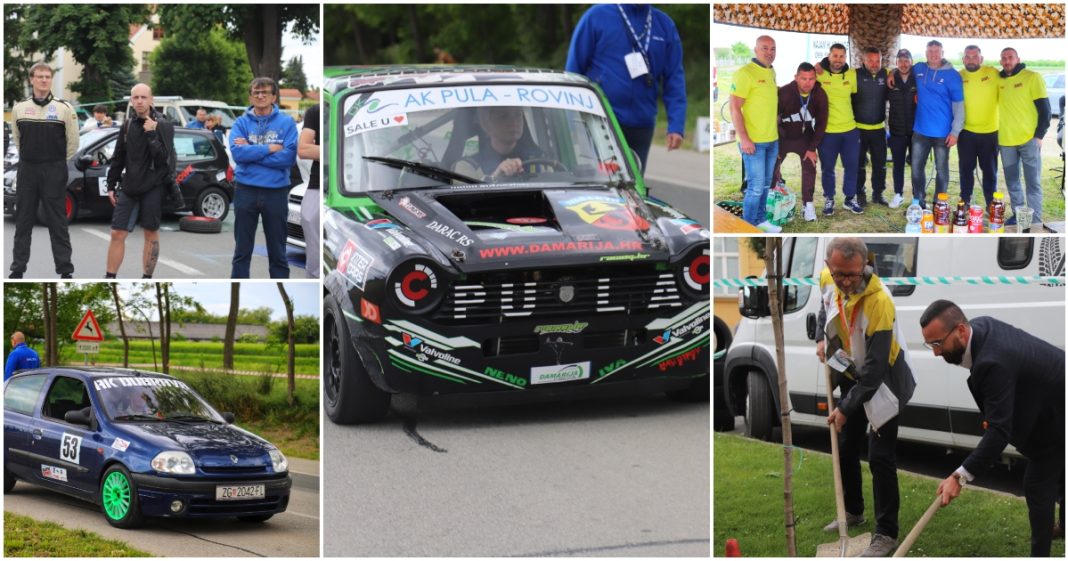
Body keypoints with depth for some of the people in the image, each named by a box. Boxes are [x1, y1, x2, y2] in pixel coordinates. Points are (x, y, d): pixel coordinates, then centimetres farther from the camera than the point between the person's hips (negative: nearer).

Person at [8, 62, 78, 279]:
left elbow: (73, 142, 2)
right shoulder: (19, 108, 4)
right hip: (27, 170, 3)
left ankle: (65, 270, 1)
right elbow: (16, 139, 16)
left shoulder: (64, 108, -4)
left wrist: (57, 164, 8)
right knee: (23, 221, 6)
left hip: (54, 171, -3)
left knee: (57, 222, -2)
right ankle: (18, 268, 13)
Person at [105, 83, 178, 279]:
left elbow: (164, 158, -15)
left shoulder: (163, 126, -5)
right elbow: (118, 158, 15)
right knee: (117, 234, 1)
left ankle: (147, 280, 12)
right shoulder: (128, 125, 9)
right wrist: (111, 185, 12)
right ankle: (109, 279, 7)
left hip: (153, 188, -4)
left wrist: (151, 134, -20)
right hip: (129, 187, 4)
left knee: (151, 234, 4)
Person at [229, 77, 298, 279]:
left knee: (277, 251, 7)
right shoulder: (241, 123, 2)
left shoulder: (287, 123, -1)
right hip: (246, 191, 1)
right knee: (242, 250, 8)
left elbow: (289, 157, -13)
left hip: (276, 192, -1)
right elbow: (237, 152, -14)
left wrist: (251, 151, -13)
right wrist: (269, 149, -14)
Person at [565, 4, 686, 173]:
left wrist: (676, 125, -7)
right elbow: (574, 68, -1)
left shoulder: (664, 25, 7)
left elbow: (674, 78, 4)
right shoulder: (596, 17, -3)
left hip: (641, 126, 3)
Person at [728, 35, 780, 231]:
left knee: (765, 184, 14)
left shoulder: (772, 73, 10)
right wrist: (743, 138, -21)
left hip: (772, 140, 8)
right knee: (756, 186, -7)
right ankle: (748, 227, 3)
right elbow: (734, 108, -17)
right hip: (753, 141, -8)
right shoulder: (745, 73, -15)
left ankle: (760, 220, 25)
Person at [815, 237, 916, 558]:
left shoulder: (879, 301, -36)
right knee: (846, 449, 17)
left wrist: (846, 408, -27)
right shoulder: (828, 280, -15)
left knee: (880, 458, -8)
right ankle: (853, 512, 36)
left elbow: (875, 367, -32)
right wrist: (822, 338, 2)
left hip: (883, 381, -7)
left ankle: (886, 534, 1)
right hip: (851, 375, 7)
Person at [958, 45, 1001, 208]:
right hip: (966, 132, 1)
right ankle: (965, 202, 21)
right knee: (966, 169, 10)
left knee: (990, 169, 9)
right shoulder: (958, 77, -2)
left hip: (990, 131, -1)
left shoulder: (993, 73, -5)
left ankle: (991, 204, 19)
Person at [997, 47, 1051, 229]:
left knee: (1033, 182, -4)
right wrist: (996, 136, 5)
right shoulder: (998, 80, 7)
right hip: (1005, 140, 5)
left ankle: (1035, 221, -3)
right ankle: (1018, 214, 24)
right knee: (1012, 182, 12)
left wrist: (1039, 135, -11)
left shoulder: (1032, 77, -5)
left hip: (1029, 139, -5)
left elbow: (1044, 108, -5)